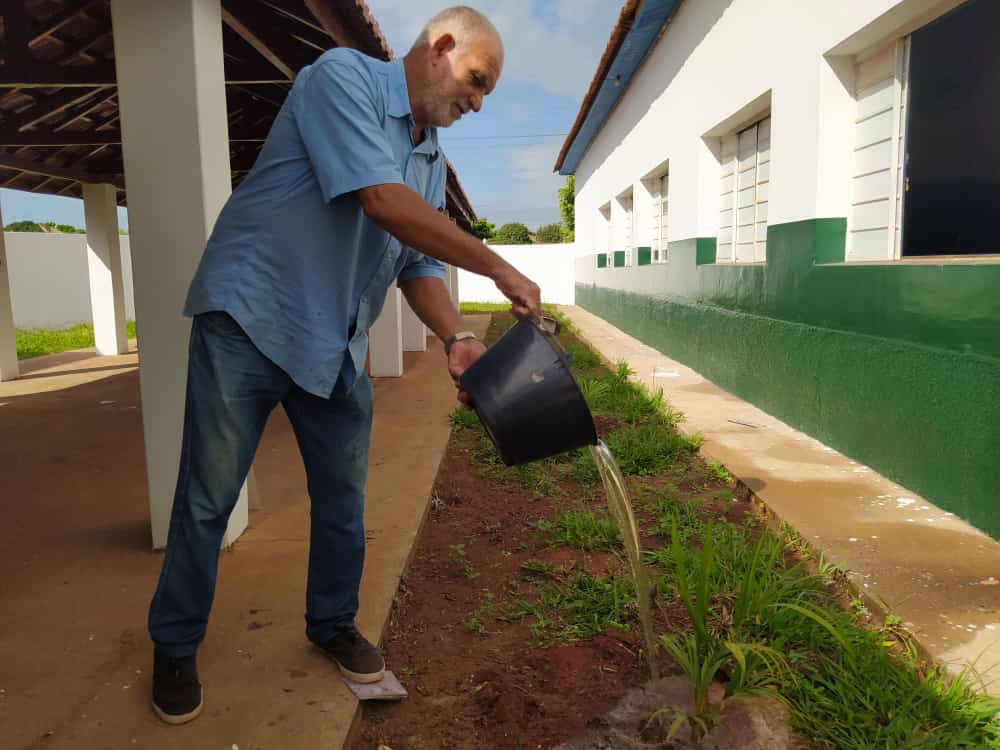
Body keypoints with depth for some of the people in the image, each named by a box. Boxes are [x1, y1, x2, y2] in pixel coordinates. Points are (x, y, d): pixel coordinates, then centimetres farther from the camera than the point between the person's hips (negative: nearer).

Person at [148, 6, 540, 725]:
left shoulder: (432, 158, 13)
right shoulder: (342, 76, -10)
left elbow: (421, 263, 9)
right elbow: (383, 200, -24)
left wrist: (457, 337, -10)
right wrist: (499, 268, -19)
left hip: (336, 344, 7)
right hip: (249, 318, -7)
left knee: (343, 497, 10)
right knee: (208, 498, 2)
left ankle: (333, 624, 30)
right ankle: (175, 647, 21)